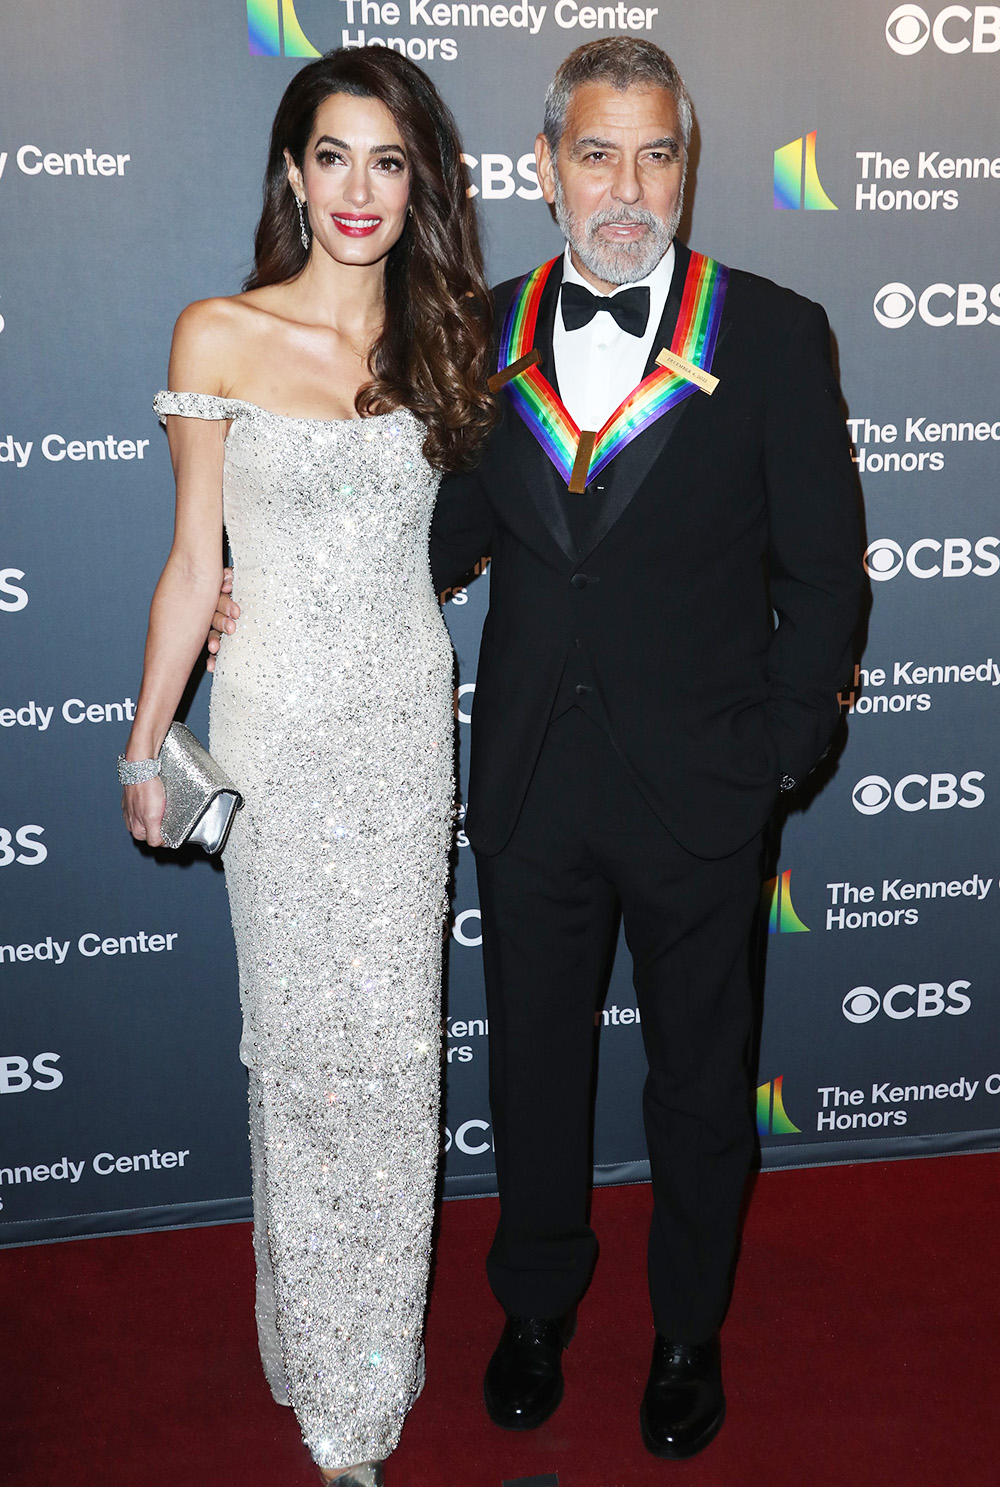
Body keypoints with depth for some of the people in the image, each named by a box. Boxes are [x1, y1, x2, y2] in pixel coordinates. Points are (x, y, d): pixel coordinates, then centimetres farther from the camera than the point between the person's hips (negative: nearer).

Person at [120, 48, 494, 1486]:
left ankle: (372, 1347, 33)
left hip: (411, 720, 3)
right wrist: (147, 744, 1)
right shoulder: (219, 336, -3)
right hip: (280, 726, -2)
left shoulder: (444, 341, 6)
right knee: (305, 1030, 6)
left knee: (394, 1032, 9)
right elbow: (194, 561, 0)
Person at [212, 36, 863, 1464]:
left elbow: (823, 566, -3)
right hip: (530, 785, 2)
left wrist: (780, 751, -7)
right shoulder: (482, 335, 2)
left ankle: (689, 1329, 42)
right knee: (533, 1063, 18)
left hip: (698, 793, -2)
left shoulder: (774, 333, -5)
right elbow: (449, 538, 8)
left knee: (699, 1077, 16)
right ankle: (539, 1303, 45)